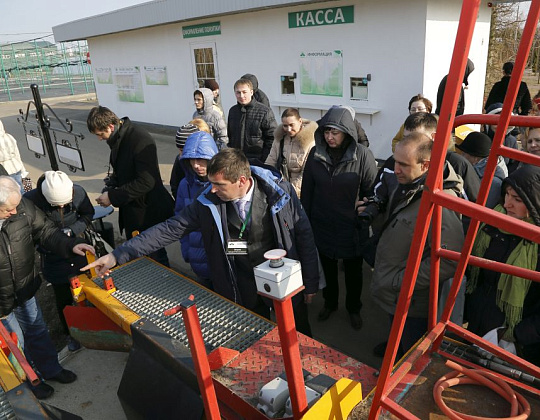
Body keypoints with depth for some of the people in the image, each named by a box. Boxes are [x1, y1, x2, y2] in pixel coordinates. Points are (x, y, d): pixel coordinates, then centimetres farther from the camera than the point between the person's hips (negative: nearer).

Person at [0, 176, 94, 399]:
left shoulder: (22, 206, -17)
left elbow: (44, 230, -3)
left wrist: (71, 245, -20)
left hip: (24, 290, 4)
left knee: (37, 331, 24)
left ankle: (51, 369, 47)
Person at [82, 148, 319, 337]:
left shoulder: (280, 191, -16)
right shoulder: (208, 202, -13)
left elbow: (303, 235, -7)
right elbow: (169, 230, -10)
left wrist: (310, 284, -2)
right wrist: (118, 256, -14)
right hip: (243, 290, 1)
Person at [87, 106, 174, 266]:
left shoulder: (141, 140, -23)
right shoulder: (117, 138, 5)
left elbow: (146, 182, -26)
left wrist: (113, 197, -20)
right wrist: (109, 189, 1)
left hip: (148, 212, -9)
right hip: (131, 211, 9)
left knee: (155, 257, 3)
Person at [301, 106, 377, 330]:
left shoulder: (363, 155, -18)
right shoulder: (315, 154, -7)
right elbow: (307, 190, 1)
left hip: (352, 228, -2)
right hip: (323, 226, 3)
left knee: (353, 271, 18)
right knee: (327, 268, 22)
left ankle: (354, 308, 43)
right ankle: (329, 302, 48)